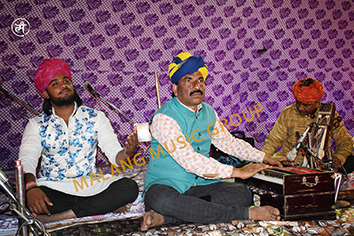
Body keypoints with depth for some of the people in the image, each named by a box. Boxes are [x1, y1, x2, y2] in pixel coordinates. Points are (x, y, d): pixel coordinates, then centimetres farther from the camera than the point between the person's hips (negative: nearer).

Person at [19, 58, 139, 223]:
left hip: (90, 187, 1)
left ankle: (60, 216, -23)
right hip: (53, 189, 0)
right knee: (23, 196, -33)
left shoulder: (95, 117, 8)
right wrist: (30, 187, -29)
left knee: (130, 187, -25)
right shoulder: (37, 125, 7)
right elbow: (26, 159, -7)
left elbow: (115, 155, 2)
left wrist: (128, 151, -24)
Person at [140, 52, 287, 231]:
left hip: (200, 185, 6)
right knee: (161, 199, -40)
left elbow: (228, 142, 26)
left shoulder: (208, 113, 9)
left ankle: (165, 217, -26)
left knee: (242, 193, -18)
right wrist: (237, 172, -23)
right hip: (166, 185, -6)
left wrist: (265, 158, 21)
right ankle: (246, 213, -32)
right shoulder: (164, 118, -16)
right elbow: (189, 161, -24)